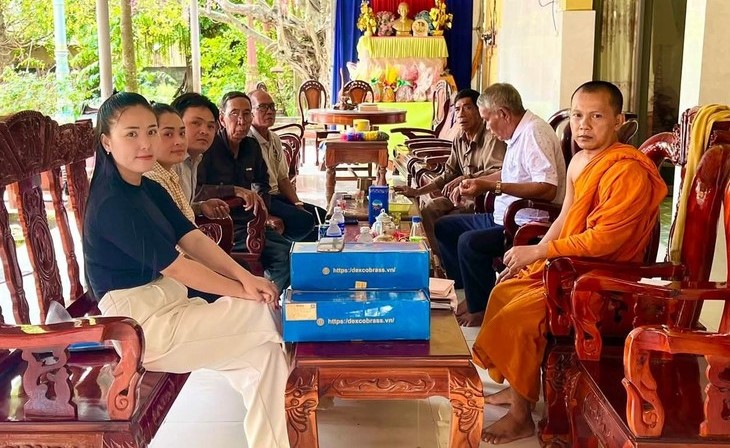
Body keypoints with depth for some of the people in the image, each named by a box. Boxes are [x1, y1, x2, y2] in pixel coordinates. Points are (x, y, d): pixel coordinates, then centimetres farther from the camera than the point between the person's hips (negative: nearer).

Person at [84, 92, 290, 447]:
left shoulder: (150, 191, 10)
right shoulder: (112, 204, -20)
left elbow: (193, 239, 2)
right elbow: (176, 267, -18)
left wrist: (245, 277, -13)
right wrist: (242, 292, -10)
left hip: (168, 303, 9)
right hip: (139, 328, -9)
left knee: (263, 351, 0)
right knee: (268, 313, -6)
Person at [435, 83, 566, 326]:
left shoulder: (534, 133, -18)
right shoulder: (519, 133, 13)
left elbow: (547, 189, -29)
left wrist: (493, 186, -27)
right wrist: (476, 181, 18)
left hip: (529, 224, -11)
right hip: (505, 218, 11)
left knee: (469, 242, -31)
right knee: (444, 226, 13)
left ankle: (481, 310, -11)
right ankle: (468, 293, 12)